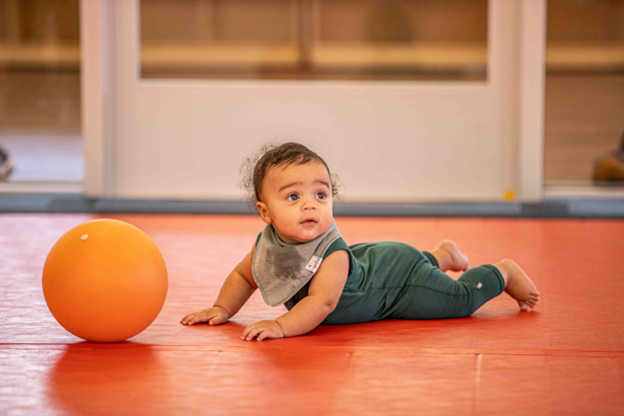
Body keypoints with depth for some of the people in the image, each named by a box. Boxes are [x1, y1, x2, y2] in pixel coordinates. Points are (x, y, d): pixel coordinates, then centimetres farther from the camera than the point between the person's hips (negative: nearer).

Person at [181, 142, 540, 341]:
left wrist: (282, 327, -63)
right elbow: (243, 276, -3)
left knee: (460, 300, 2)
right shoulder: (267, 246, -23)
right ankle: (441, 256, 59)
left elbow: (321, 303, -53)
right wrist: (223, 309, -16)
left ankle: (503, 273, 30)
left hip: (397, 274, -7)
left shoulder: (332, 254, -42)